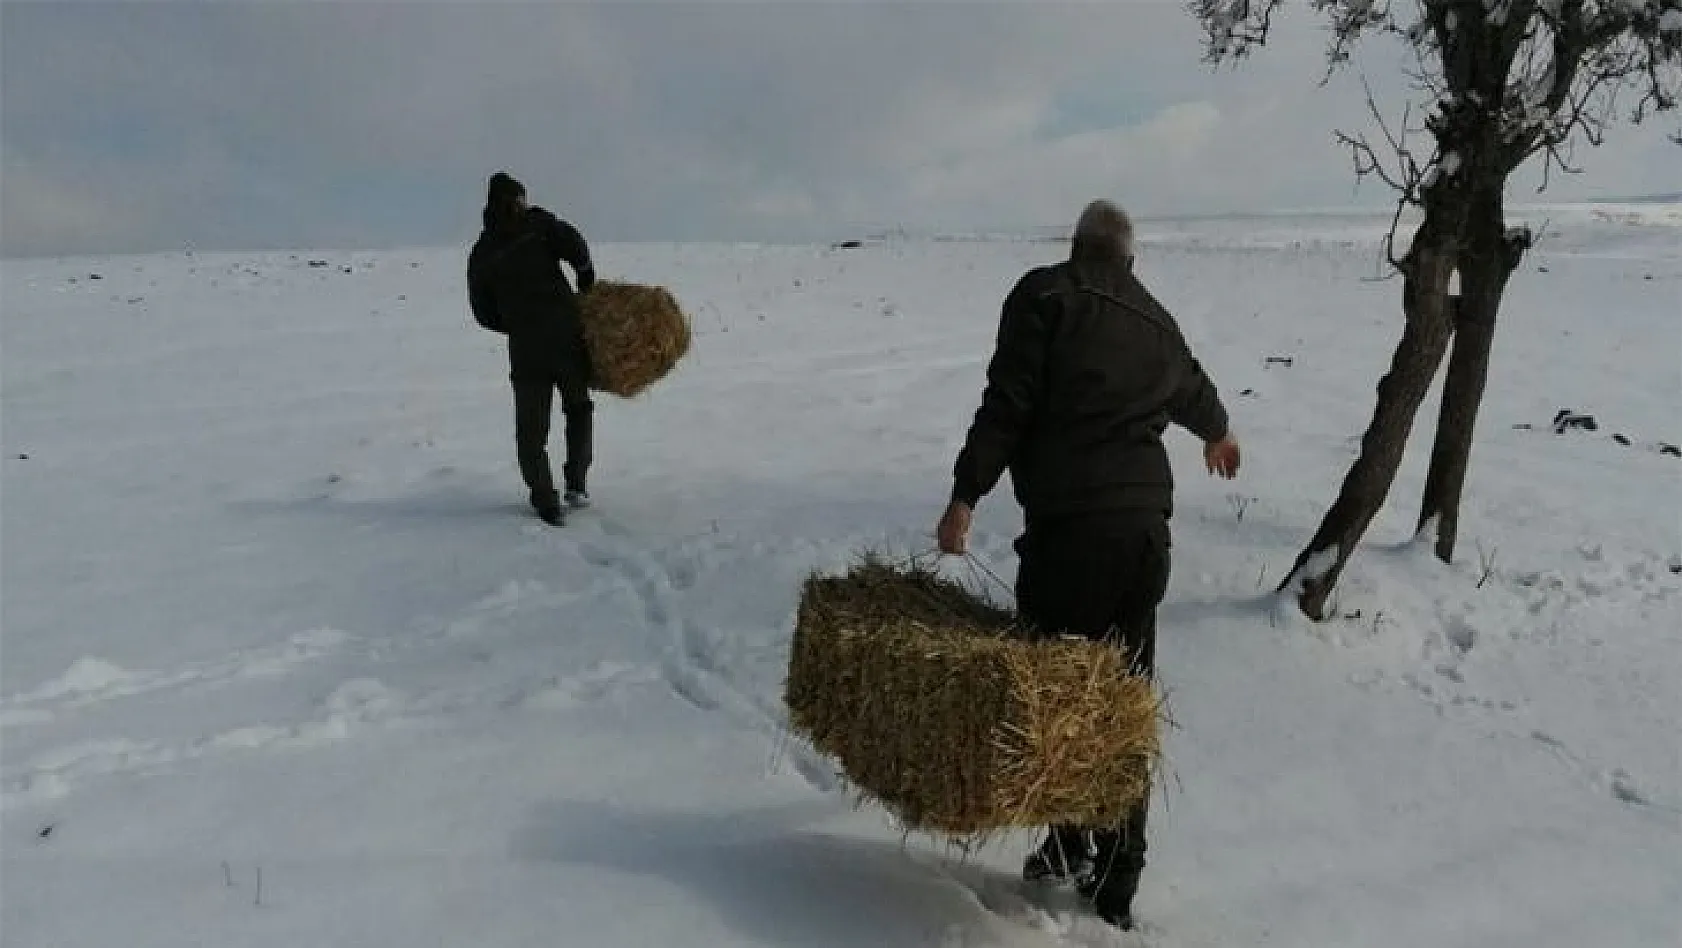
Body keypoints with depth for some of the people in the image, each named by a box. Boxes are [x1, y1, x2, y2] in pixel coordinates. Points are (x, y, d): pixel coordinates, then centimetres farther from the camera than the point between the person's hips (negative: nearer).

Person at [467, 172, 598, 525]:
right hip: (567, 333, -1)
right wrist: (587, 281, 3)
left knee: (531, 429, 9)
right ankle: (577, 484, 12)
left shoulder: (480, 254, 14)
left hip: (525, 347, 2)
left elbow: (484, 313, 14)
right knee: (578, 407, 20)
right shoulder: (536, 222, 4)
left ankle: (546, 502, -1)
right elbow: (574, 244, -14)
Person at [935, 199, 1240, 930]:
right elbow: (1193, 391, 40)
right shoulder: (1156, 321, 19)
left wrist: (965, 495, -8)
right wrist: (1218, 432, 61)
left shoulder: (1044, 294, 1)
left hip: (1069, 526, -6)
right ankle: (1116, 882, 17)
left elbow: (1008, 403, -9)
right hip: (1145, 527, 6)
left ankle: (1073, 844, 7)